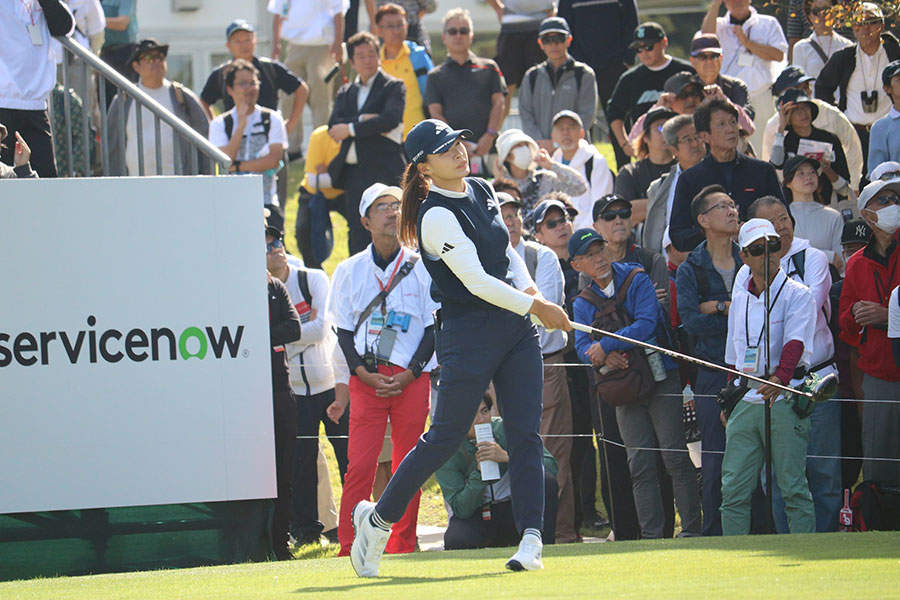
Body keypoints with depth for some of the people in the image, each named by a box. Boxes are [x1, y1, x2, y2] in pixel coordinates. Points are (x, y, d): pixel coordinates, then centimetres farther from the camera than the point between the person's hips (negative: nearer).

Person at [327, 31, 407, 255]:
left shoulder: (393, 87, 3)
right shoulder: (345, 92, 18)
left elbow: (391, 119, -14)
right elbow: (334, 125, 3)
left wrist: (350, 129, -12)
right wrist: (364, 120, -13)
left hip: (383, 171, -5)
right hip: (353, 173, 5)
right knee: (357, 238, 5)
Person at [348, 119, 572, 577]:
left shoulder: (482, 191, 9)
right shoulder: (437, 217, -16)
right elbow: (477, 281, -20)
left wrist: (527, 286, 3)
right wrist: (537, 307, -16)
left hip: (515, 324, 7)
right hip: (467, 331, -7)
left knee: (525, 434, -1)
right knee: (445, 436, -1)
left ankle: (531, 539, -3)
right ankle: (378, 518, 16)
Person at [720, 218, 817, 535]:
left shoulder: (797, 294, -3)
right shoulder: (740, 297, 14)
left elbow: (795, 343, -18)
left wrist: (780, 379, -35)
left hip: (784, 400, -6)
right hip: (745, 400, 6)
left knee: (793, 486, -8)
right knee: (733, 488, 2)